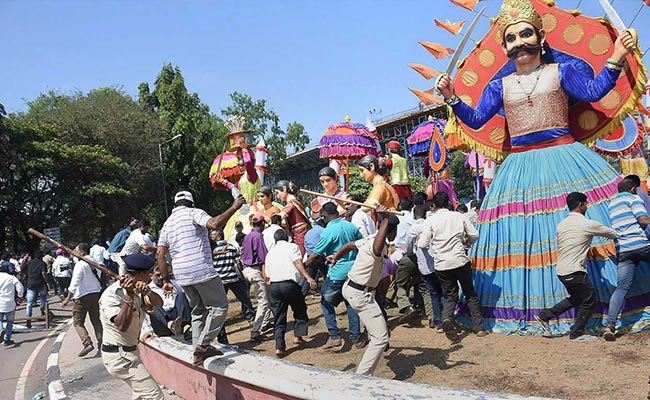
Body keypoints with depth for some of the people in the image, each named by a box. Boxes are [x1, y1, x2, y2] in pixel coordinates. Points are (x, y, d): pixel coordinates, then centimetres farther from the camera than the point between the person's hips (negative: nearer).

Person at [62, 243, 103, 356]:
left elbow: (74, 284, -19)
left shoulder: (80, 264, -17)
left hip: (82, 297, -7)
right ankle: (101, 342, 11)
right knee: (96, 321, 15)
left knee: (78, 322, 3)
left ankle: (87, 343, -11)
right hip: (95, 295, 7)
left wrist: (67, 299, -14)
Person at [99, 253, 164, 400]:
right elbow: (122, 325, -30)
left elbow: (158, 303, -5)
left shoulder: (136, 290, 4)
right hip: (118, 356, -9)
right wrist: (130, 297, -34)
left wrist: (148, 292, -25)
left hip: (129, 352, 9)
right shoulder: (111, 294, -20)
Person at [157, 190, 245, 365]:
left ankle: (198, 350, 14)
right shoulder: (193, 213, -2)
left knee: (198, 311, 17)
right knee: (219, 306, 0)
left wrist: (166, 279, 15)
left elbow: (160, 253, 13)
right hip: (202, 270, -7)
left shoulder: (168, 222, 19)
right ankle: (203, 345, -9)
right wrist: (234, 207, -16)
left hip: (182, 275, 8)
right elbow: (214, 224, -22)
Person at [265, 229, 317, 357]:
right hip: (289, 284, -4)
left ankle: (279, 346, 0)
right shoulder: (292, 246, 6)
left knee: (278, 317, 8)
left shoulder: (270, 252, 20)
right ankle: (298, 336, 14)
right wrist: (308, 277, -21)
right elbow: (297, 262, -12)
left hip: (273, 286, 4)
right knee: (300, 309, 19)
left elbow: (267, 275, 18)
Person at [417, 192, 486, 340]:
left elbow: (422, 245, -5)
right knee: (471, 294, 15)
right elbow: (474, 235, 6)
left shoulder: (430, 220, -3)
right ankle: (479, 327, 16)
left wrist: (419, 238, 17)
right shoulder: (459, 216, 3)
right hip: (461, 261, 1)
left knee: (450, 296, 12)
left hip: (442, 265, 0)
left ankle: (447, 318, -16)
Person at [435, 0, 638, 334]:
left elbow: (593, 91, -7)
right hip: (521, 167, 2)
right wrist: (452, 99, -6)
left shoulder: (562, 70, 5)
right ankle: (527, 309, 16)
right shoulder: (499, 86, 10)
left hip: (564, 158, -2)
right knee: (521, 233, 3)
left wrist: (616, 58, -20)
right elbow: (475, 120, 7)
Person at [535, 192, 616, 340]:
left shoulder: (561, 225, 10)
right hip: (575, 272, -8)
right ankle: (576, 332, 17)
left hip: (561, 271, 8)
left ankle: (544, 315, 17)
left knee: (575, 298, 23)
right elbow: (613, 234, 2)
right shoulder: (588, 224, -10)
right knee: (589, 300, 10)